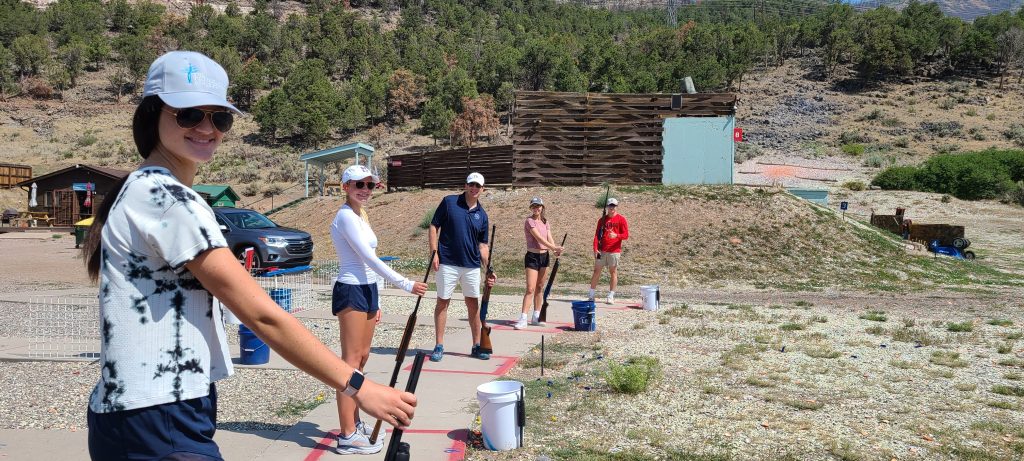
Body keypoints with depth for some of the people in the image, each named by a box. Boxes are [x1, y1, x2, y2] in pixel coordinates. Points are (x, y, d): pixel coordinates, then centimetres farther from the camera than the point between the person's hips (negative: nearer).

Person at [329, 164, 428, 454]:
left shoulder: (361, 216, 16)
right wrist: (405, 284, -20)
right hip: (351, 292, -10)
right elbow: (369, 258, -20)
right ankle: (348, 436, -4)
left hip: (366, 290, 10)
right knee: (351, 361, -8)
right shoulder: (346, 216, -14)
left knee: (362, 357, 14)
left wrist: (375, 302, 19)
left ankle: (354, 423, 24)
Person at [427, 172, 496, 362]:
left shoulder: (482, 215, 8)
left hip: (472, 266, 3)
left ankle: (477, 346, 18)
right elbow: (434, 226, -1)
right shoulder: (449, 202, -1)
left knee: (473, 303, 8)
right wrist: (434, 253, -10)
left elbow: (482, 245, 10)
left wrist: (489, 270, 1)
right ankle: (439, 346, 11)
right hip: (447, 263, -3)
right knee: (442, 302, 3)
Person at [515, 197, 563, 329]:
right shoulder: (529, 221, -9)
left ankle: (536, 317, 16)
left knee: (540, 288, 10)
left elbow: (549, 238, 1)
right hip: (532, 256, -6)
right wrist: (554, 248, -26)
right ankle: (523, 319, -13)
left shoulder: (545, 222, 12)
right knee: (530, 289, -12)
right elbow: (539, 238, -19)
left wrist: (556, 249, -19)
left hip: (544, 256, 6)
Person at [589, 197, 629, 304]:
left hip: (614, 251, -3)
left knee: (613, 272, 1)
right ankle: (591, 295, 8)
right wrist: (595, 249, -2)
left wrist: (616, 235, -24)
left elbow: (626, 235, -4)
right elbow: (597, 235, 9)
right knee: (596, 271, 3)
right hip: (601, 251, 3)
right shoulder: (602, 219, 10)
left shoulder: (621, 220, 1)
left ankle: (611, 296, 7)